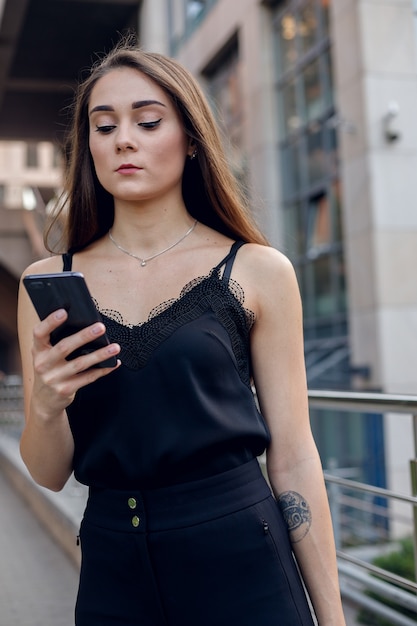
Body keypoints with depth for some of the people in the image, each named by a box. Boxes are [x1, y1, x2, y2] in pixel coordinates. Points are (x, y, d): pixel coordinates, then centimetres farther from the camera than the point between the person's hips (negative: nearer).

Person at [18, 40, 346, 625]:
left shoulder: (258, 272, -4)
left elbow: (293, 457, -3)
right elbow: (50, 474, 3)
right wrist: (44, 405, -19)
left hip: (241, 562, -2)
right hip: (113, 572, 2)